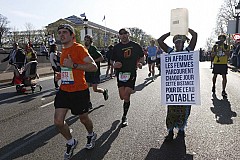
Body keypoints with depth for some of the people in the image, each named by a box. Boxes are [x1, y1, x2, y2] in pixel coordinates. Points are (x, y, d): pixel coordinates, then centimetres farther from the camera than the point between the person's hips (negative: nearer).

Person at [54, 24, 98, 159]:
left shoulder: (79, 48, -13)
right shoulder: (64, 51, 12)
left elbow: (94, 67, -21)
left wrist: (73, 65, -27)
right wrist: (62, 75, 11)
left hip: (79, 91, -6)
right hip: (64, 91, 6)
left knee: (84, 119, 13)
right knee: (58, 121, -1)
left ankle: (91, 135, 45)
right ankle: (71, 142, 26)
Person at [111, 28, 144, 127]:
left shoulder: (135, 46, 3)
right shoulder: (116, 47, 6)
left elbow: (142, 57, 15)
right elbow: (112, 60, 9)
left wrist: (140, 63, -6)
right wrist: (114, 65, -14)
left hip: (131, 73, -2)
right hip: (120, 73, 2)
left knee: (126, 96, -8)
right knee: (122, 97, 0)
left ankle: (124, 117, 12)